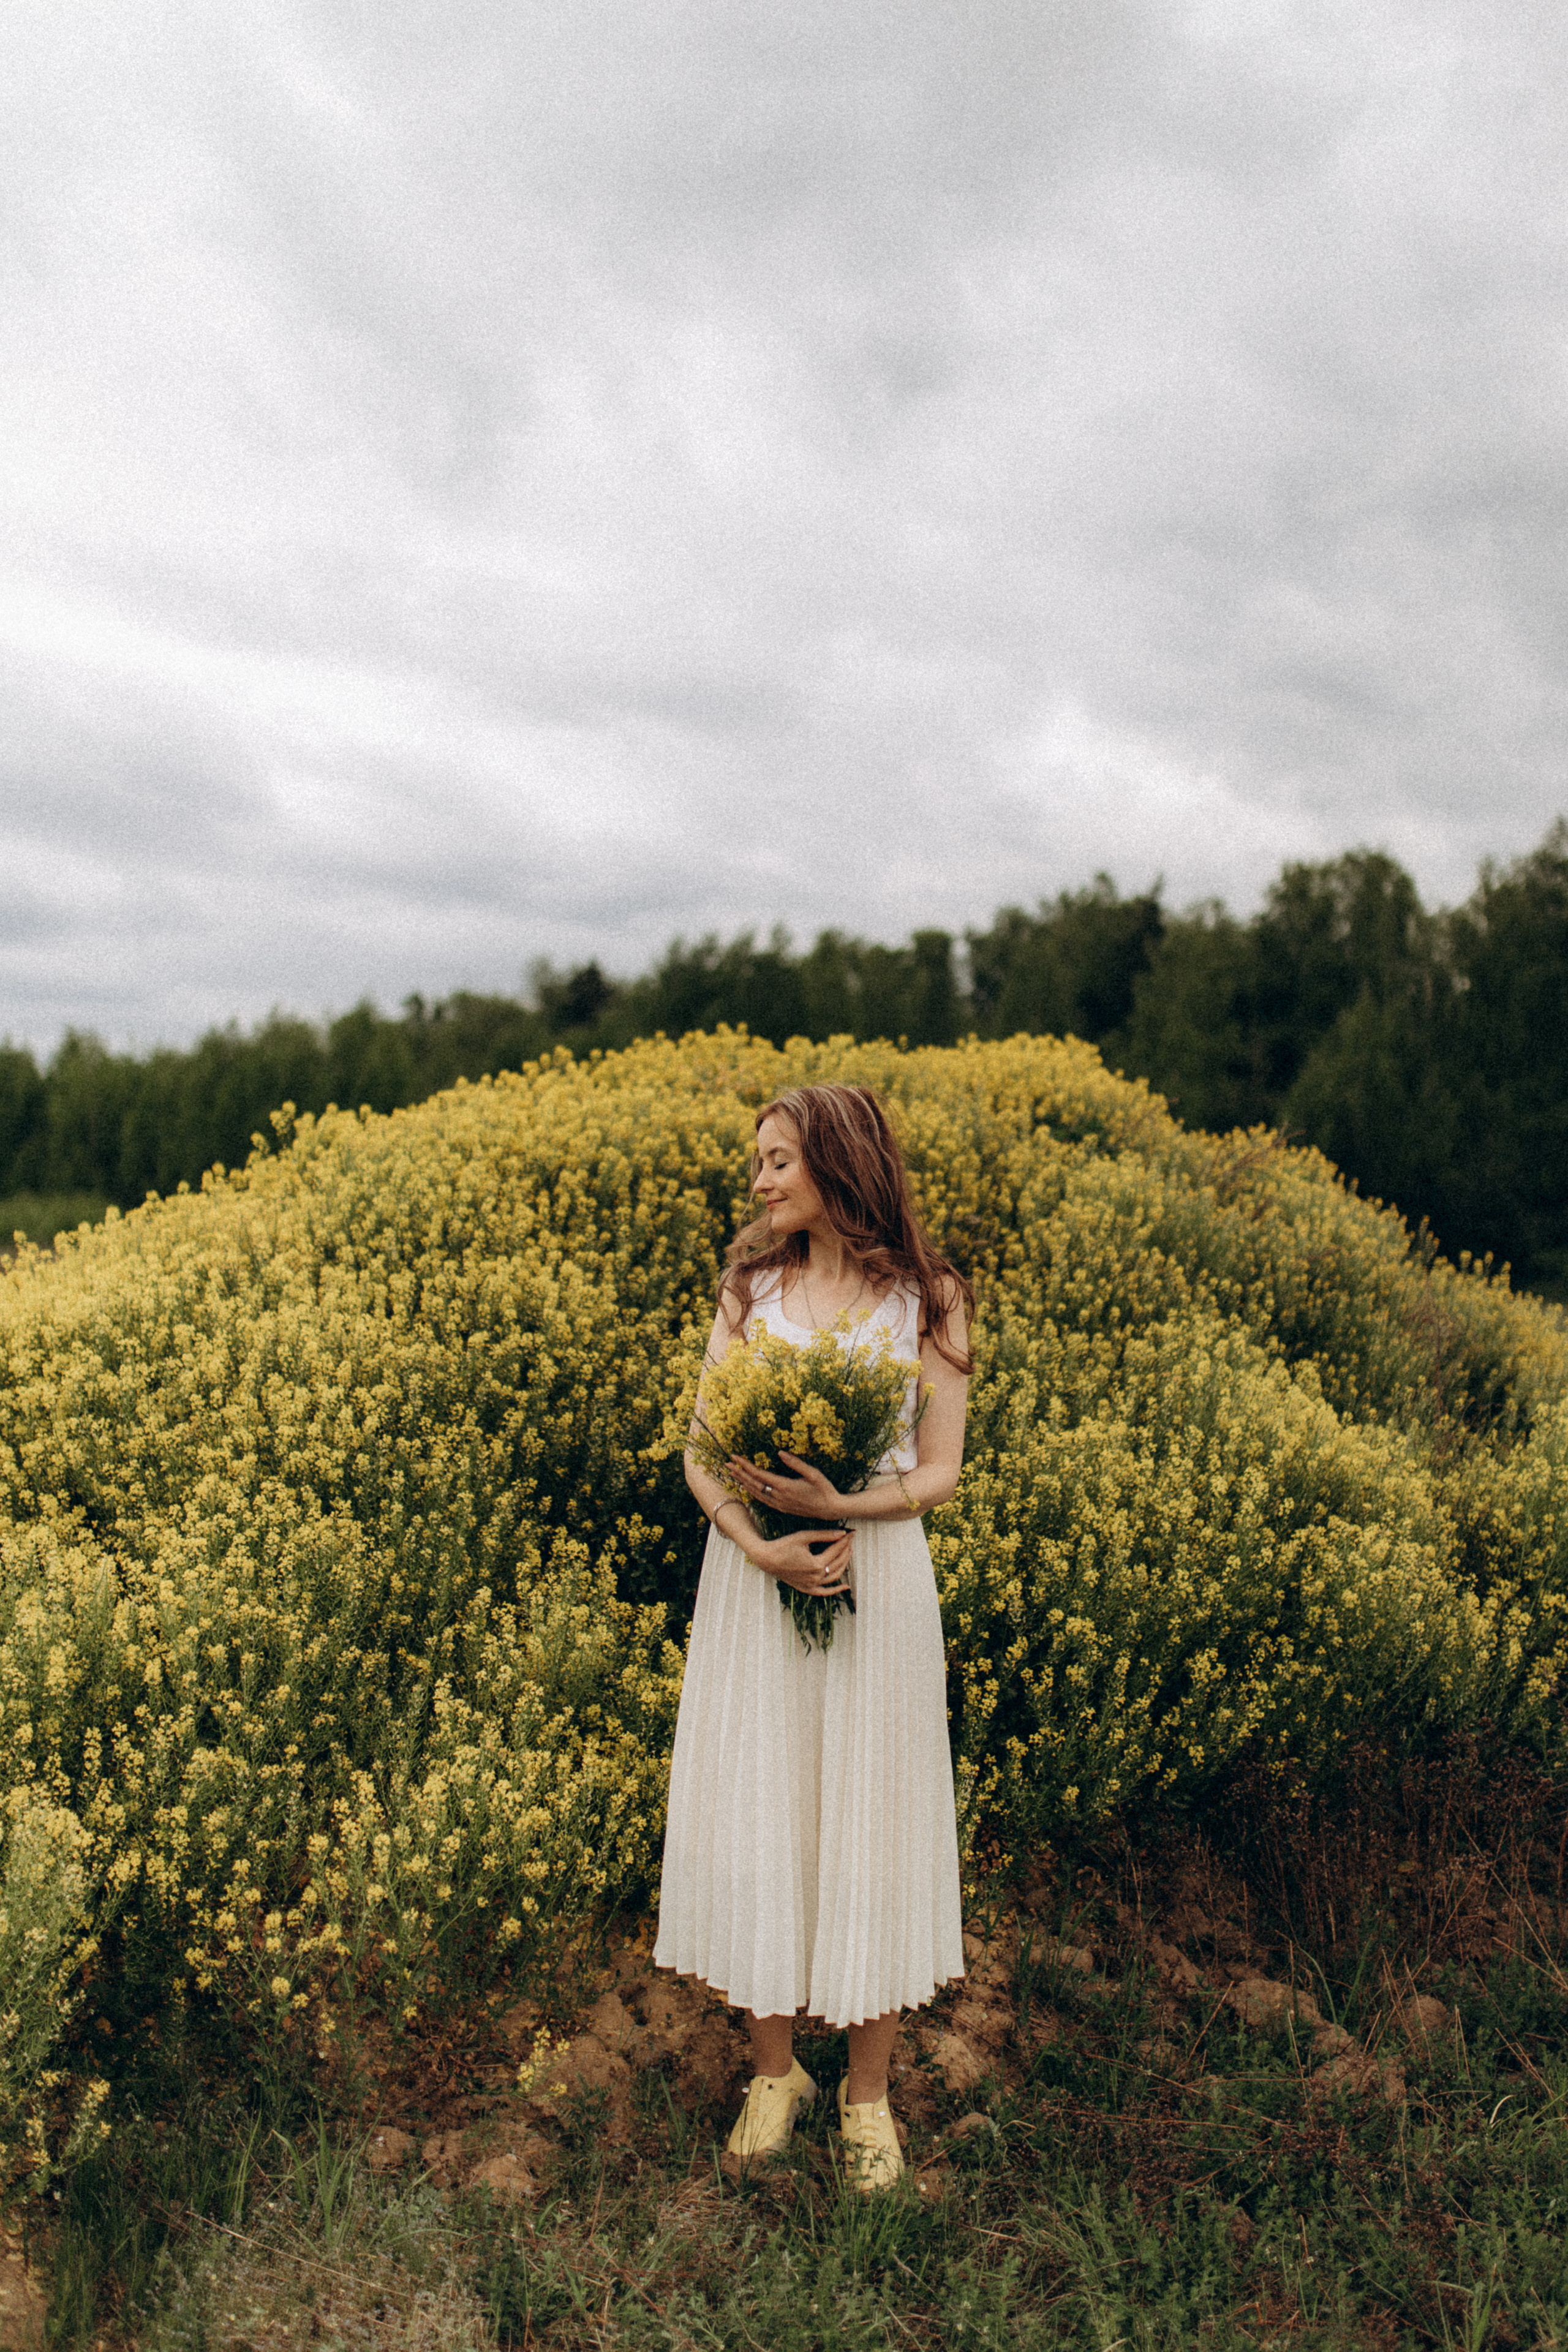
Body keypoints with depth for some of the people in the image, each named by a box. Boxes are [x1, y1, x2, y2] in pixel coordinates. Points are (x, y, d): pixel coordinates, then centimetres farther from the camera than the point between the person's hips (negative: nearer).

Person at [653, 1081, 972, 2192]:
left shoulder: (930, 1297, -1)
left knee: (872, 1826, 5)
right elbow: (702, 1452, 1)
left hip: (880, 1580, -2)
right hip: (755, 1575, 2)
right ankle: (775, 2072, 28)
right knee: (752, 1821, 6)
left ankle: (868, 2092, 26)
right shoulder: (750, 1285, 5)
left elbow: (941, 1472, -4)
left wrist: (835, 1504, -21)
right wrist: (759, 1545, -17)